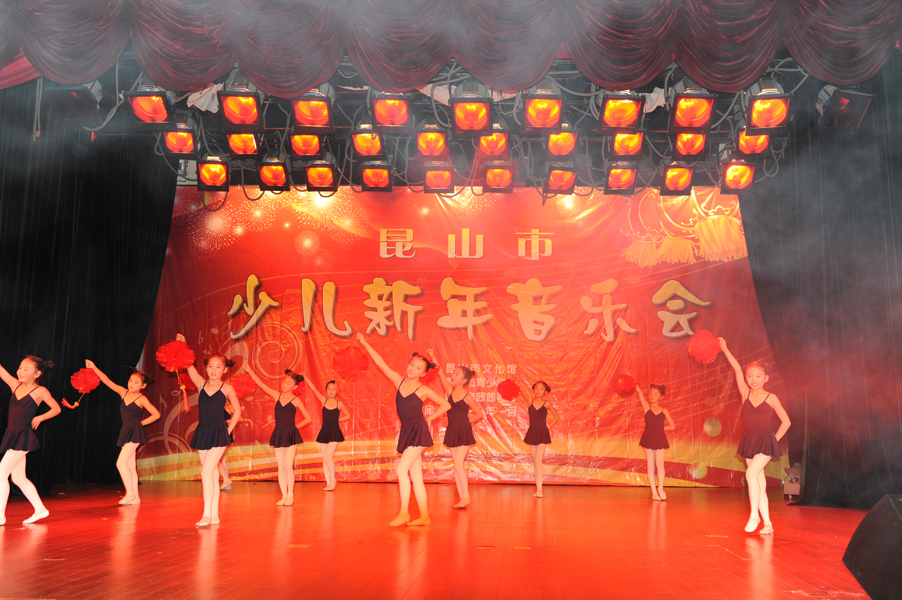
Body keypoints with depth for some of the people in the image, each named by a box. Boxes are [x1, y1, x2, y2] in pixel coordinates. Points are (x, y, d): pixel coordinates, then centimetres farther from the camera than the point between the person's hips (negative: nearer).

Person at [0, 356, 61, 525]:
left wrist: (39, 418, -4)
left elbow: (56, 409, 5)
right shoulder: (15, 385, 9)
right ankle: (40, 510, 23)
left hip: (23, 437, -7)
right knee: (19, 478, 12)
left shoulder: (40, 391, -5)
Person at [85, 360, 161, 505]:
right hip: (126, 432, 7)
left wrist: (141, 423, -3)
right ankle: (135, 497, 13)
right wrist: (94, 368, -3)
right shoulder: (123, 392, 8)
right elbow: (107, 381, 5)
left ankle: (130, 493, -6)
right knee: (130, 465, 8)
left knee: (121, 462, -14)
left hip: (135, 433, -7)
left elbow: (156, 414, -3)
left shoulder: (142, 399, -6)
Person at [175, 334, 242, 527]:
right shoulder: (201, 384, 6)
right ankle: (214, 515, 14)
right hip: (202, 432, 4)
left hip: (219, 433, -4)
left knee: (206, 472, -14)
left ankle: (207, 514, -9)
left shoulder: (227, 389, -3)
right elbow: (189, 366, -2)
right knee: (212, 474, 9)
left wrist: (228, 431, 0)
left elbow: (237, 411, 5)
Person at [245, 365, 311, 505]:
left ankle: (290, 495, 3)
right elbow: (261, 384, 2)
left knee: (288, 465, -8)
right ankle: (284, 496, 12)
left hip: (291, 435, -4)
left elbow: (308, 418, 1)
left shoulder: (296, 401, -3)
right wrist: (250, 371, -2)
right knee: (280, 467, 5)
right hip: (278, 434, 4)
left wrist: (295, 427, 0)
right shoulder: (277, 395, 6)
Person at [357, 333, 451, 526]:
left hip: (418, 433, -5)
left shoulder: (423, 390, -7)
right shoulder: (399, 381, 4)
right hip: (406, 432, 5)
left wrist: (430, 418, 1)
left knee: (402, 469, -16)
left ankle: (404, 512, -7)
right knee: (415, 477, 7)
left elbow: (446, 405, 0)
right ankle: (424, 516, 13)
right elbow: (381, 363, 6)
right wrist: (365, 344, 5)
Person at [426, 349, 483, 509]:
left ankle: (466, 496, -5)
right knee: (457, 466, 6)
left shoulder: (467, 397, -10)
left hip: (464, 432, -6)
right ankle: (462, 498, 10)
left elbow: (479, 414, -1)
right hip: (452, 432, 6)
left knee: (458, 464, -13)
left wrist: (468, 420, -4)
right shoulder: (450, 390, 3)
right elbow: (441, 374, -4)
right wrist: (433, 358, -9)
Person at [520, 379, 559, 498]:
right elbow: (521, 391, -14)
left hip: (543, 434, -3)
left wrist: (548, 427, 0)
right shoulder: (530, 400, 0)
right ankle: (538, 487, 19)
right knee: (535, 461, 9)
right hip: (532, 433, 3)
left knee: (538, 459, -15)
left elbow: (556, 416, 8)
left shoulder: (546, 403, -4)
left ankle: (539, 489, -16)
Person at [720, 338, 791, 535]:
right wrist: (724, 349, -8)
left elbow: (786, 421, 4)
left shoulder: (771, 398, -3)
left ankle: (754, 515, -8)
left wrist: (775, 439, 0)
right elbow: (737, 369, -3)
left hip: (766, 442, -4)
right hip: (749, 441, 4)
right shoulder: (745, 394, 4)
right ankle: (767, 523, 14)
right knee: (760, 483, 7)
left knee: (751, 474, -22)